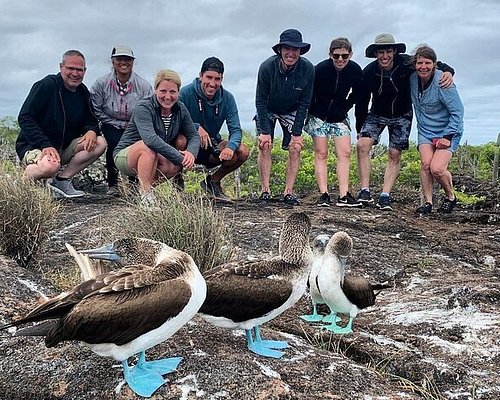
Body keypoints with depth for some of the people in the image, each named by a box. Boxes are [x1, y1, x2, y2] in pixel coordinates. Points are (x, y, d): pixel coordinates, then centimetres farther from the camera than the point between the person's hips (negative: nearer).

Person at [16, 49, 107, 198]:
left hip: (64, 148, 7)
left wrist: (91, 131, -14)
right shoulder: (46, 85, -12)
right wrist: (45, 145, -27)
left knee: (100, 143, -14)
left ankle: (62, 180, -11)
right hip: (34, 146, -6)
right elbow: (24, 118, -16)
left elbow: (89, 121, 14)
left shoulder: (83, 92, 8)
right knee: (50, 166, -39)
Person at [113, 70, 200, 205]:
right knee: (148, 146, -37)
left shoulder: (180, 109, -4)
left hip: (156, 159, 5)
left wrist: (191, 153, -28)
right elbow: (150, 139, -38)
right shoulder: (143, 107, -22)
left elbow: (194, 136, -3)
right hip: (125, 156, -5)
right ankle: (145, 193, -30)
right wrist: (180, 158, -39)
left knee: (173, 167, -27)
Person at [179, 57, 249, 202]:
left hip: (212, 147, 4)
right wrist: (197, 127, -34)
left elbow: (236, 130, -11)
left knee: (242, 151, -20)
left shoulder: (227, 98, -6)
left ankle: (213, 181, 7)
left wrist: (230, 147, -32)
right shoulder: (186, 93, -16)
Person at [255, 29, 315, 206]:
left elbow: (304, 103, -16)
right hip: (267, 110, -1)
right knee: (265, 145, -13)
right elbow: (261, 101, -20)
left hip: (292, 111, 1)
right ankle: (265, 190, -4)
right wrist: (265, 131, -23)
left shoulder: (307, 69, -25)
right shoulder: (267, 67, -28)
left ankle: (288, 192, -4)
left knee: (295, 148, -10)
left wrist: (297, 133, -17)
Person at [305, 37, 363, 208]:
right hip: (319, 115, -3)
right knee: (321, 154, -5)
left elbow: (356, 95, 6)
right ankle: (323, 195, -3)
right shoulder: (320, 69, -21)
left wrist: (344, 108, -1)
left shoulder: (355, 71, -11)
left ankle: (344, 196, -6)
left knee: (345, 153, -6)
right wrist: (314, 111, -7)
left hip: (339, 116, 3)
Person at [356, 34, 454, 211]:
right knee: (362, 145, -19)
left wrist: (448, 72, -32)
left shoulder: (406, 63, -22)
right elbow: (362, 103, -8)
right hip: (377, 114, 1)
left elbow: (434, 64, -9)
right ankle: (365, 191, -17)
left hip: (401, 116, 0)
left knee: (394, 154, -5)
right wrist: (360, 129, -3)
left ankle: (385, 196, -2)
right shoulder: (369, 72, -19)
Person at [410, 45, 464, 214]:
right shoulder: (413, 79, -3)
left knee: (437, 169, -19)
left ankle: (450, 197, 9)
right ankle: (427, 202, -2)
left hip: (448, 131, -5)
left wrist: (448, 136, -18)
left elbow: (457, 111, -16)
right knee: (425, 163, -17)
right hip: (425, 130, 5)